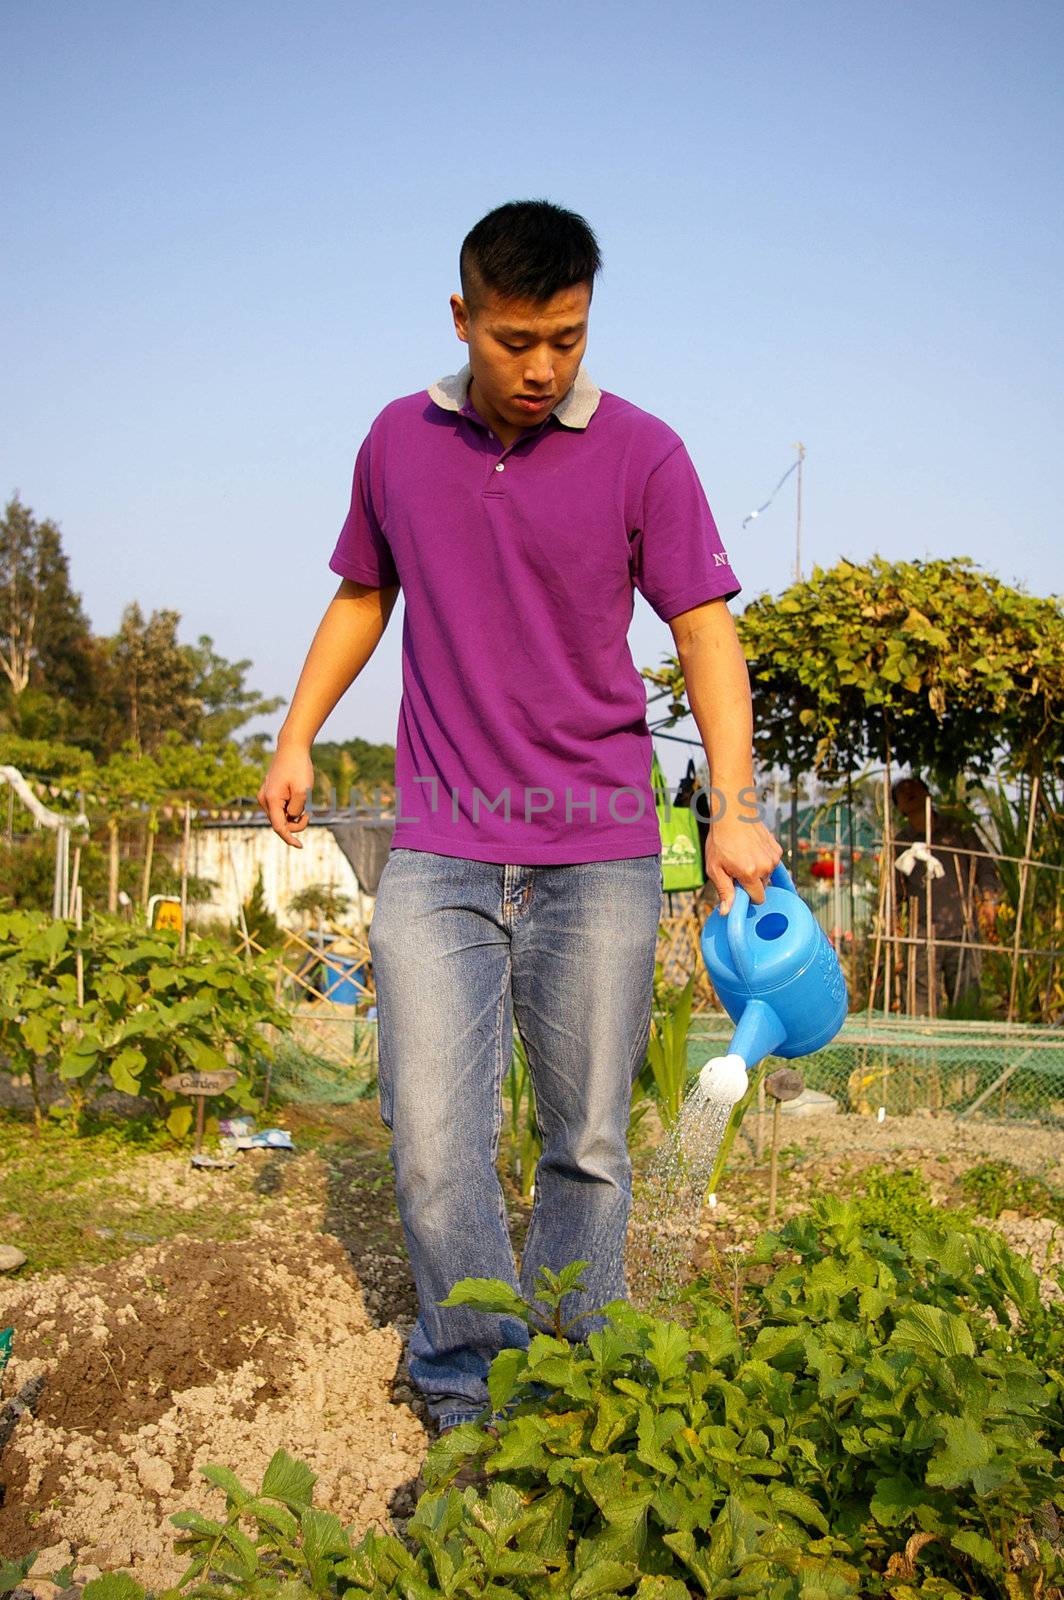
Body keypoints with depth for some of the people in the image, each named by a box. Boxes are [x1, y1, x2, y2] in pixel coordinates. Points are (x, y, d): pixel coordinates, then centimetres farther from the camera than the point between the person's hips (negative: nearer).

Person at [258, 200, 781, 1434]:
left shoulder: (641, 454, -1)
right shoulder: (398, 443, 8)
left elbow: (705, 632, -2)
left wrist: (735, 805, -15)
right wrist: (296, 741, 14)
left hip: (599, 851, -1)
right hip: (438, 852, 2)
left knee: (587, 1145, 5)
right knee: (431, 1140, -7)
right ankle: (466, 1395, 9)